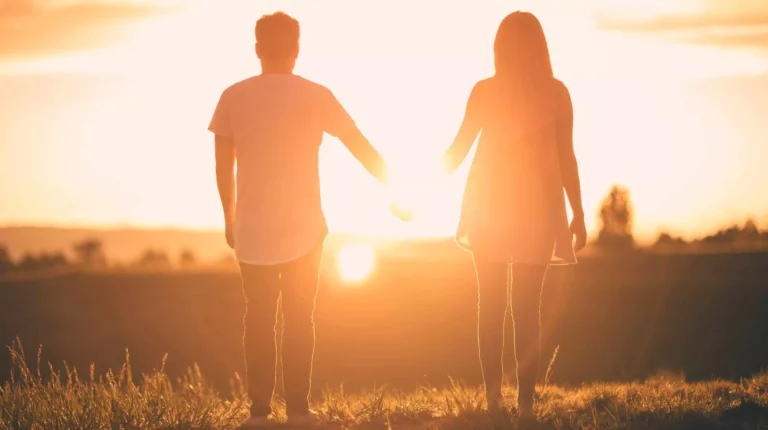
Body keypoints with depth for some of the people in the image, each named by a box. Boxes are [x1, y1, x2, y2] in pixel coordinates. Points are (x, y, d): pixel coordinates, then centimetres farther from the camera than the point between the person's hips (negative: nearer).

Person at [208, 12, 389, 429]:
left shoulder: (233, 97, -2)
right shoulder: (316, 96, -5)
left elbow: (223, 166, 2)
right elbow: (363, 149, -1)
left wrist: (229, 217, 15)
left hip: (252, 230, 1)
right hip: (303, 229, -1)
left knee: (258, 318, 10)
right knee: (299, 319, 9)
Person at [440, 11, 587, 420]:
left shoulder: (484, 91, -3)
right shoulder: (556, 92, -3)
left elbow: (458, 149, 0)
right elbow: (566, 157, -3)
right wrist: (578, 213, 5)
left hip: (489, 205, 0)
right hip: (536, 206, 0)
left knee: (491, 304, 8)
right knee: (526, 307, 2)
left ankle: (493, 397, 2)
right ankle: (525, 401, -2)